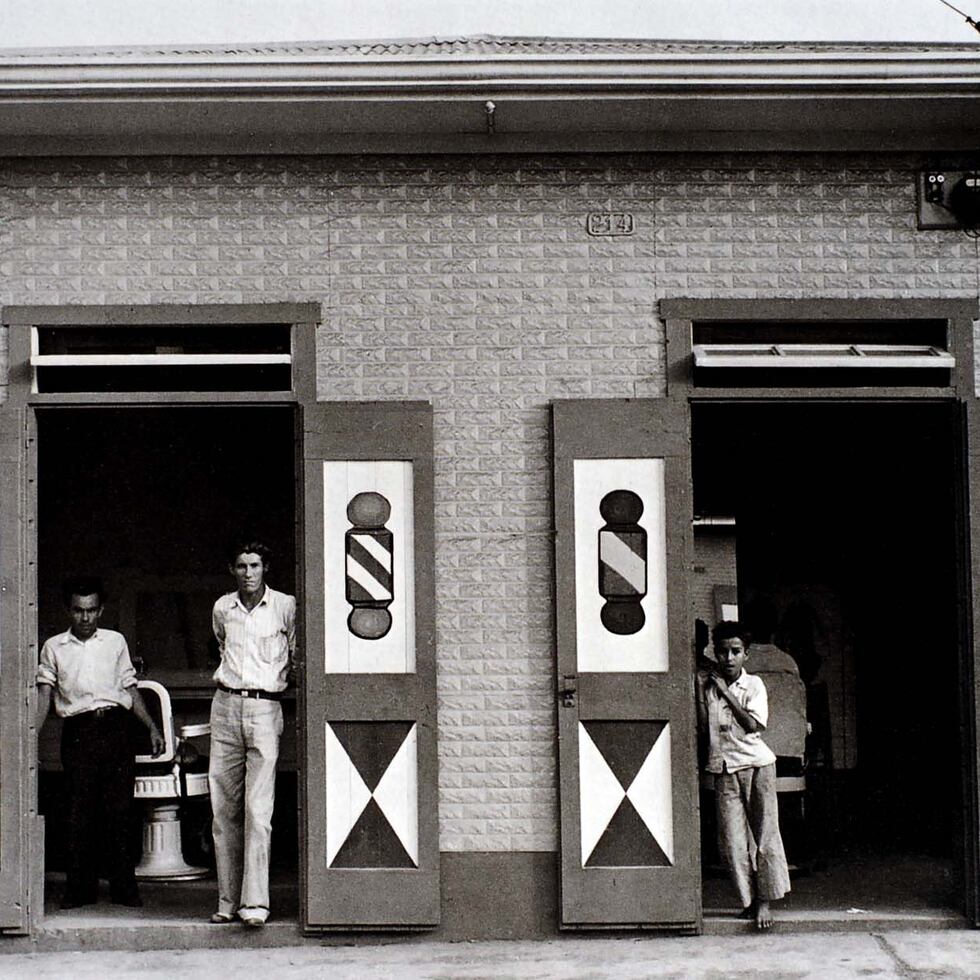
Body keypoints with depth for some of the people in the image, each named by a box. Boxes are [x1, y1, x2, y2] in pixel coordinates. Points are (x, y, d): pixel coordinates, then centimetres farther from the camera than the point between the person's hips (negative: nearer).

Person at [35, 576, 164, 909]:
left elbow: (130, 688, 17)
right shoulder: (54, 647, 11)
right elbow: (45, 694, 6)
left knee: (119, 810, -1)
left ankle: (123, 887, 6)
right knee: (79, 813, -1)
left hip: (115, 727, 1)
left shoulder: (115, 641, 14)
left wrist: (152, 727, 11)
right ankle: (80, 887, 7)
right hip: (78, 731, -1)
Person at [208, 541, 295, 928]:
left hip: (265, 710, -3)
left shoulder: (286, 607, -1)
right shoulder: (222, 609, 10)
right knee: (224, 809, 3)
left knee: (258, 811, -11)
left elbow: (297, 655, 12)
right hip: (226, 706, 4)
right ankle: (228, 901, 8)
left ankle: (255, 902, -12)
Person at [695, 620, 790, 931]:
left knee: (765, 832, -3)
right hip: (724, 768, 2)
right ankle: (749, 899, 7)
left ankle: (764, 901, 2)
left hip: (756, 762, -2)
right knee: (732, 839, -2)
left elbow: (752, 725, -12)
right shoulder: (709, 685, 7)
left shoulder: (753, 684, 0)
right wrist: (701, 692, -4)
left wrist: (726, 691, -10)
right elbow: (703, 727, 2)